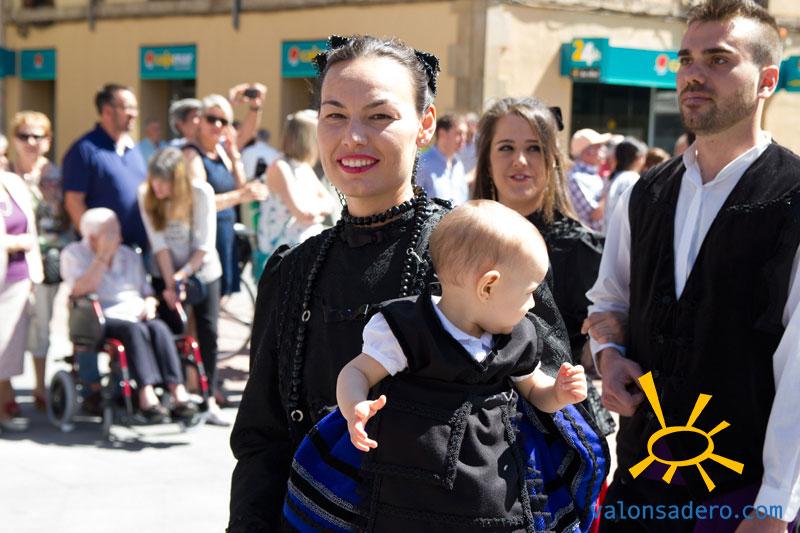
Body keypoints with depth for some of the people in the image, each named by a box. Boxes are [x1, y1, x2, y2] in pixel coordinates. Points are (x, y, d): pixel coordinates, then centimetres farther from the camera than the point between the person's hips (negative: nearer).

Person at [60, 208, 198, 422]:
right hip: (100, 322, -5)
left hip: (137, 316, 5)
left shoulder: (130, 256, 23)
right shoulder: (73, 254, 6)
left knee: (160, 328, -30)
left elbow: (147, 291, 25)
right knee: (135, 330, -36)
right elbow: (80, 291, -13)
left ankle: (178, 393, -42)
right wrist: (103, 256, -11)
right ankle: (147, 394, -47)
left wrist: (149, 304, 1)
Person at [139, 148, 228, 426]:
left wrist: (183, 275, -20)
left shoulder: (201, 192, -17)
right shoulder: (146, 194, -13)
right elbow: (159, 243, -15)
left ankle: (209, 399, -1)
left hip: (202, 271, -1)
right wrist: (170, 283, -19)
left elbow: (205, 244, -15)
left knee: (208, 333, -6)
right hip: (166, 273, 1)